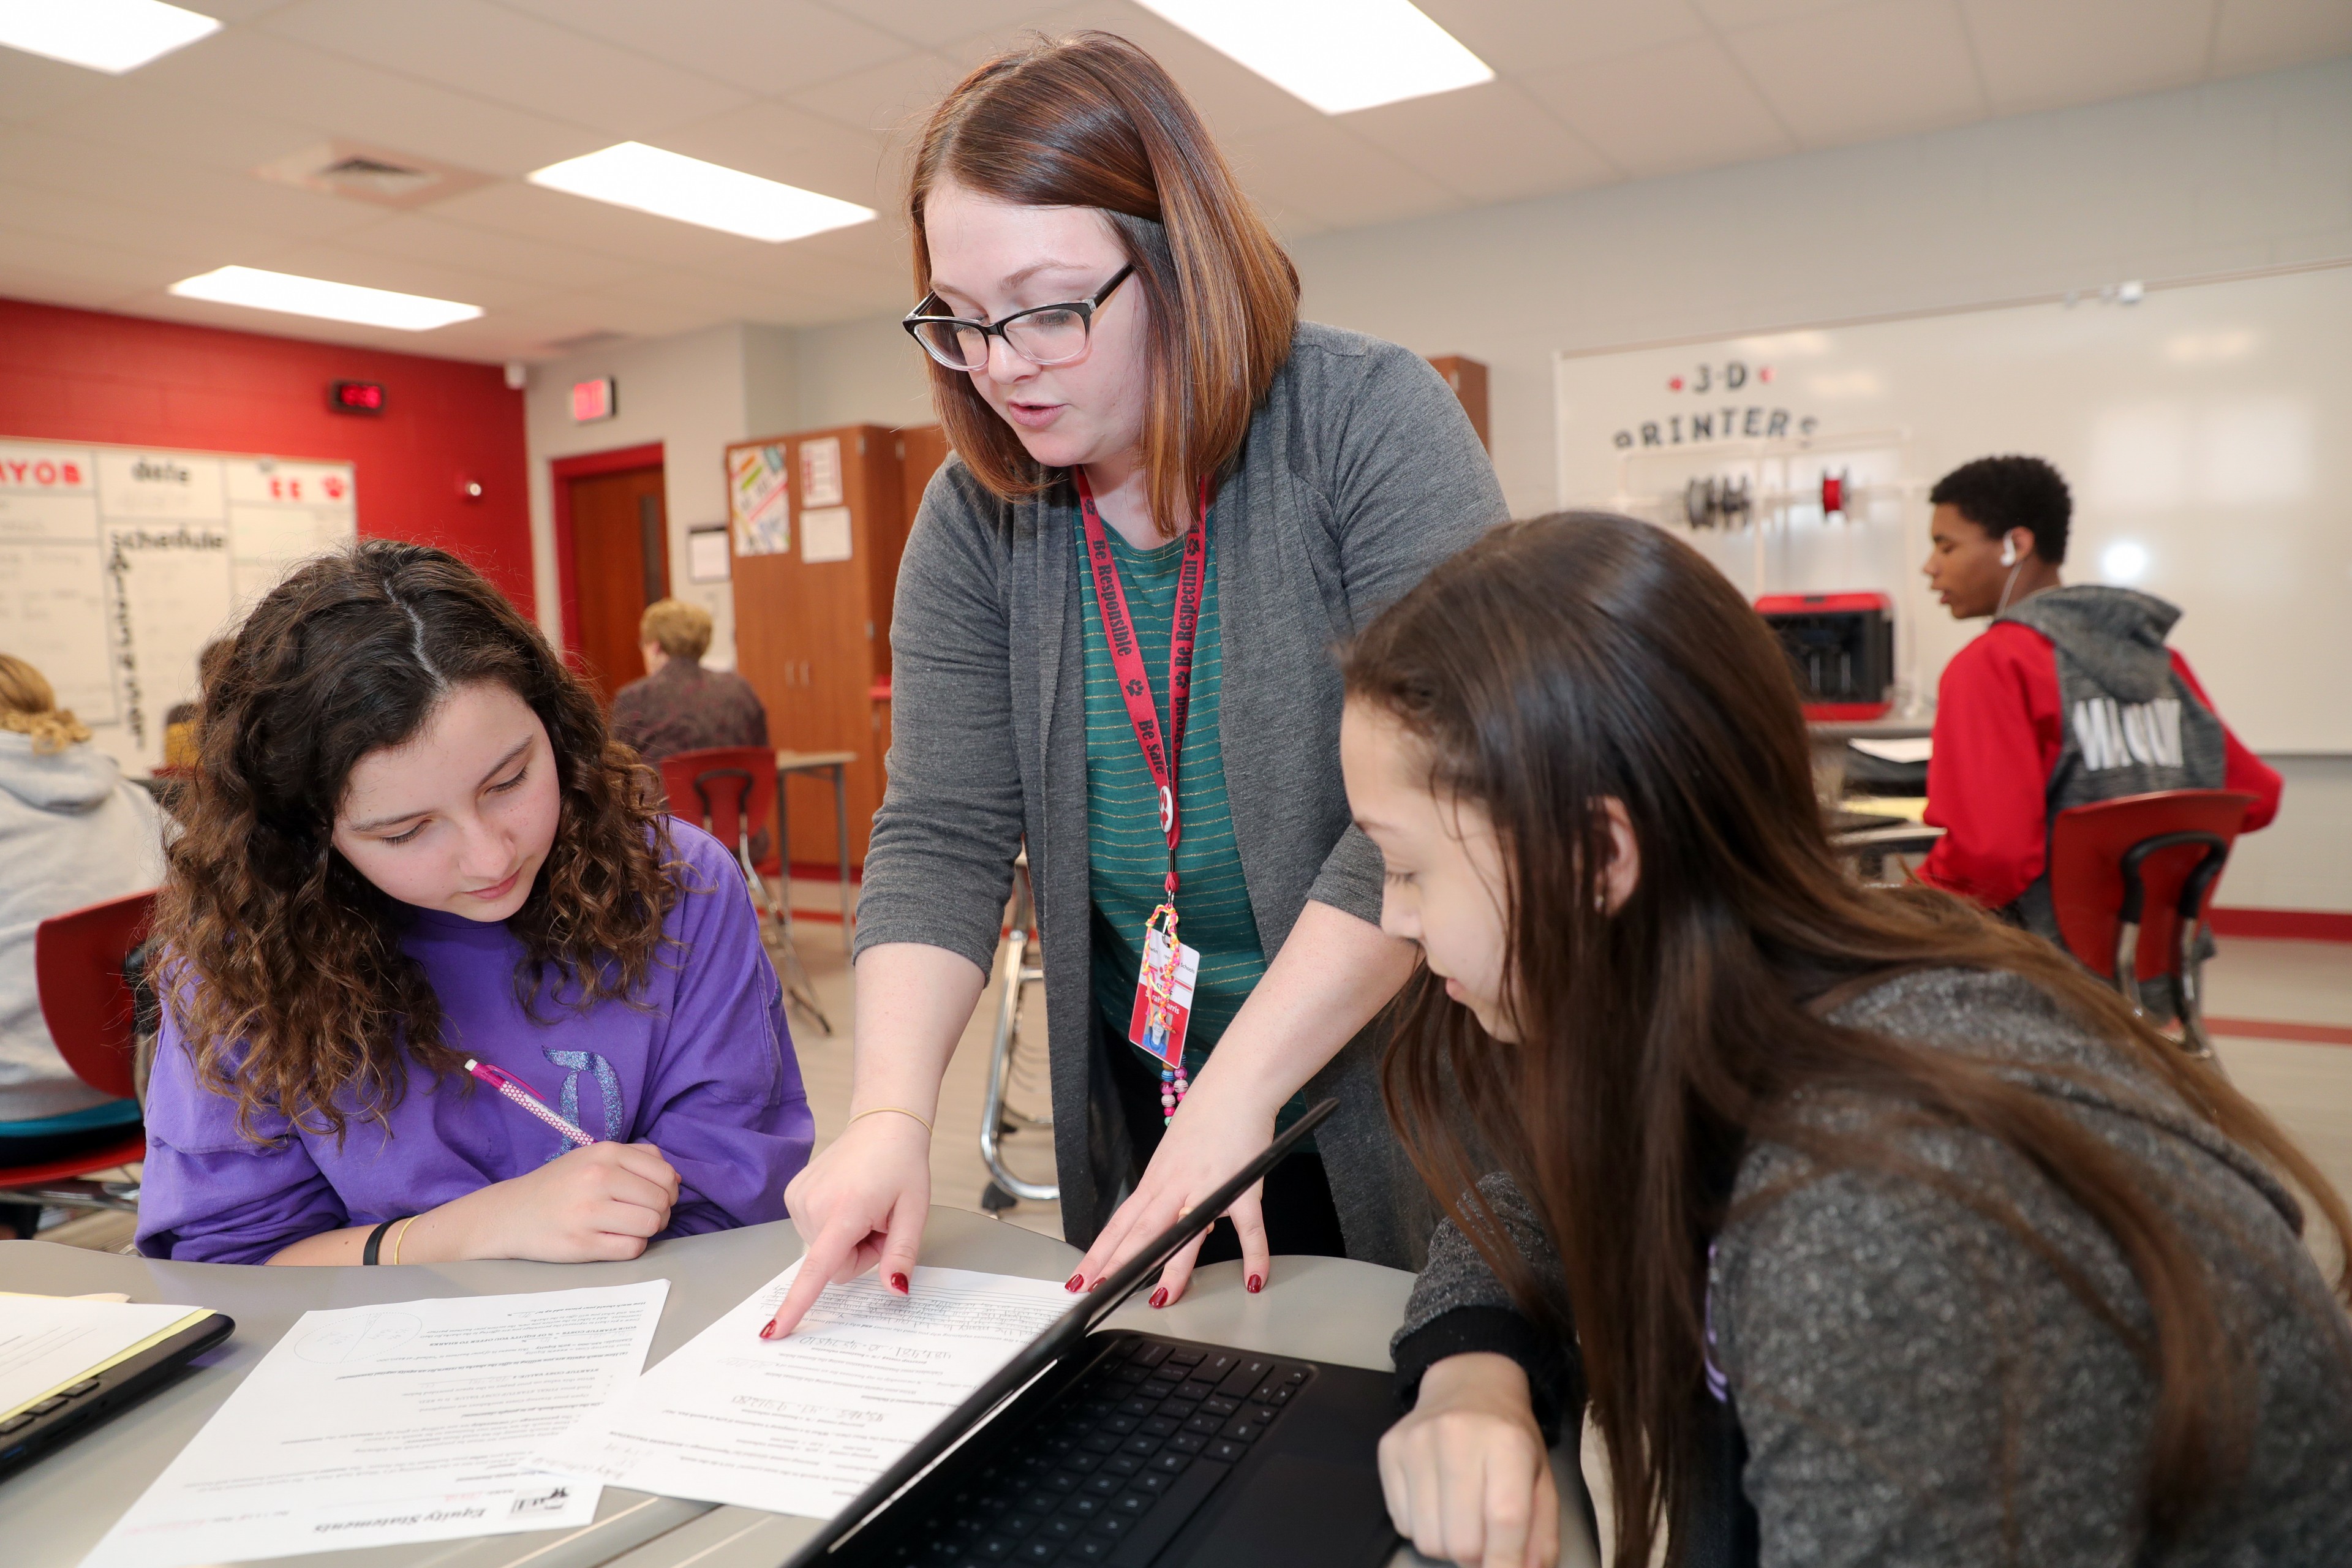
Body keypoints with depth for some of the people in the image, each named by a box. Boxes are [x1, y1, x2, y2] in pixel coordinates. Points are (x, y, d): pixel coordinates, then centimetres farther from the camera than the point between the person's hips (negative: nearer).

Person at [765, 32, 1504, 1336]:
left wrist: (1239, 1092, -25)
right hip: (1139, 1124, 4)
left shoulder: (1369, 423, -14)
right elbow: (940, 838, -6)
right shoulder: (976, 520, -2)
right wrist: (892, 1111, -21)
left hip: (1392, 1102, -3)